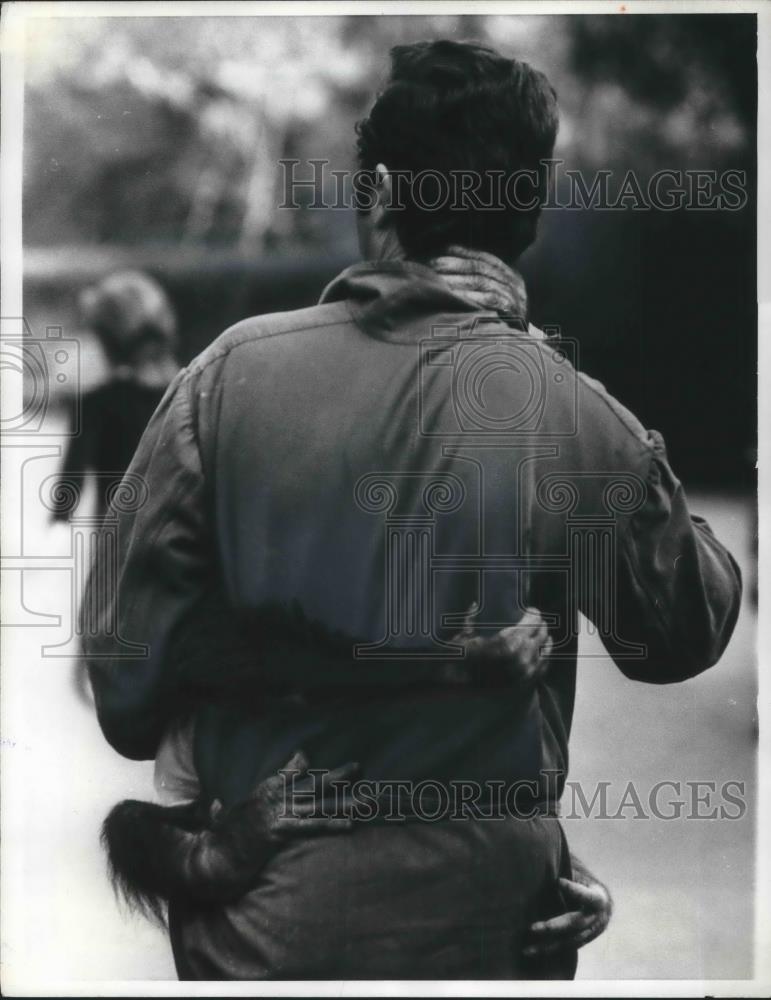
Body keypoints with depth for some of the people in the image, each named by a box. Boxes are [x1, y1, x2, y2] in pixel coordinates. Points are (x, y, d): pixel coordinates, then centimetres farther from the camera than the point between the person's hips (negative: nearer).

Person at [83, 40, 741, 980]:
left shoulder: (232, 371, -9)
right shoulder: (576, 420, -11)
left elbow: (128, 654, -3)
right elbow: (685, 633, 6)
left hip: (257, 910, 0)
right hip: (473, 915, 0)